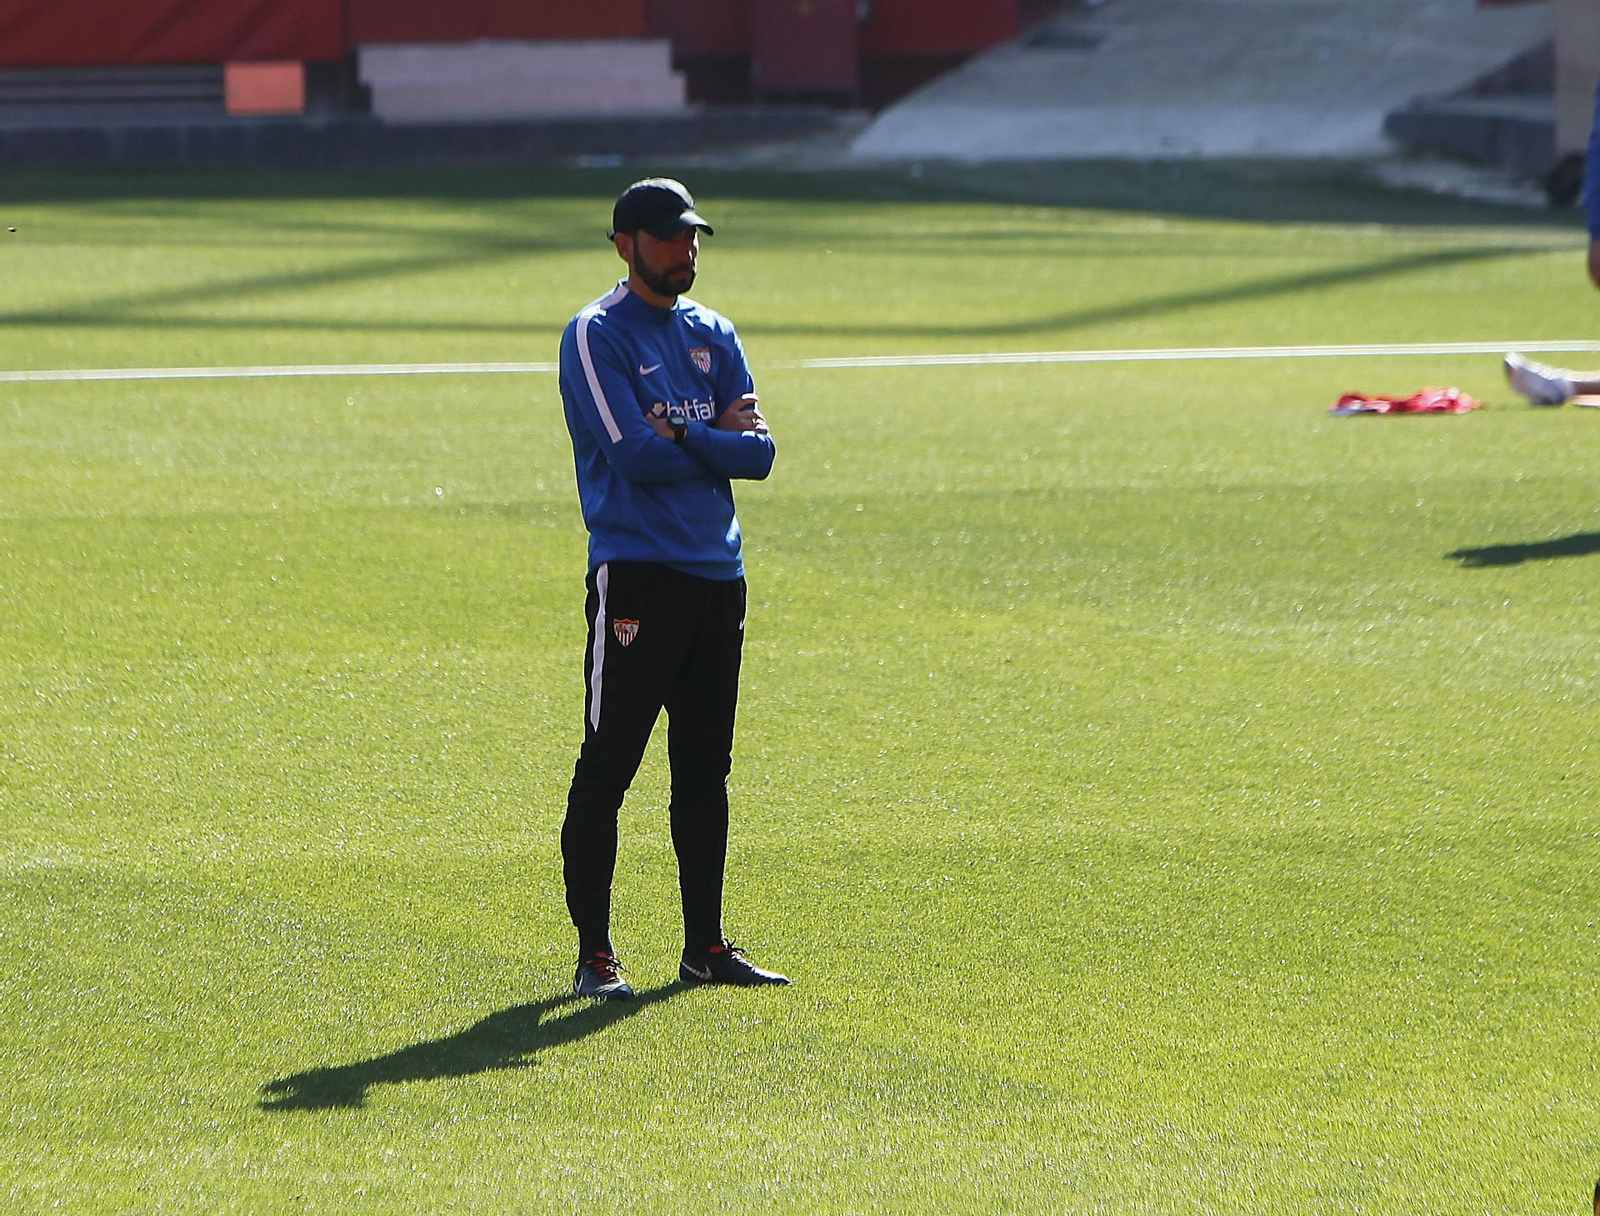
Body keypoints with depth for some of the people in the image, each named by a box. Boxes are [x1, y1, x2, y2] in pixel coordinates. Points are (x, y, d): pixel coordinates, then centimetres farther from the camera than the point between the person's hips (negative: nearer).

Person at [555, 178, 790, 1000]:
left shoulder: (713, 337, 15)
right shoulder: (596, 335, -4)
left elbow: (759, 453, 5)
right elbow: (637, 454, -16)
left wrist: (681, 435, -9)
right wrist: (719, 438, -3)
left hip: (716, 574, 7)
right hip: (636, 573, -7)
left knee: (706, 769, 10)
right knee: (607, 766, -6)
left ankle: (705, 947, 16)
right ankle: (594, 955, -3)